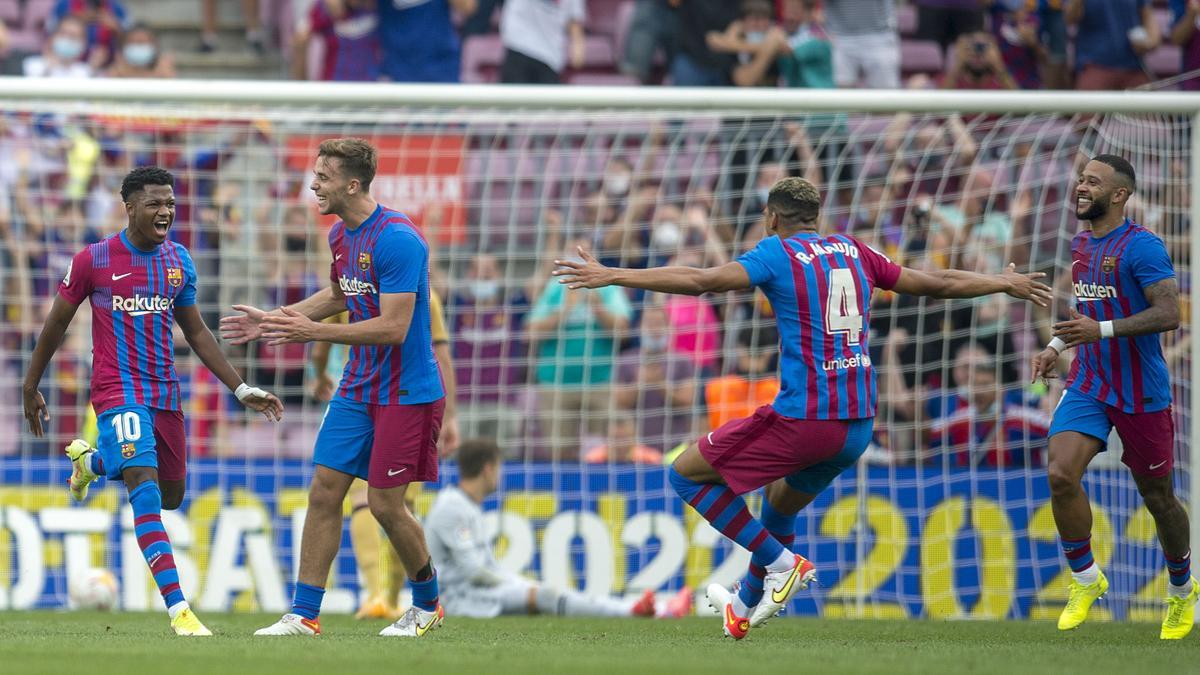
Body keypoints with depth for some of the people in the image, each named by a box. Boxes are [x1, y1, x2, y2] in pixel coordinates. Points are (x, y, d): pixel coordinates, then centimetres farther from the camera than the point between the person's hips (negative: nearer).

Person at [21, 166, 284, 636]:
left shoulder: (178, 261, 7)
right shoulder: (93, 260, -7)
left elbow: (196, 332, 17)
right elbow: (56, 324, 4)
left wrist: (240, 390, 12)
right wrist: (30, 389, 10)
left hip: (165, 393, 6)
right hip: (118, 392, -6)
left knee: (171, 495, 16)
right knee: (146, 488, -21)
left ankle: (90, 462, 46)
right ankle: (178, 608, -27)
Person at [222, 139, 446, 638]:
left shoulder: (397, 240, -22)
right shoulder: (341, 235, 7)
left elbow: (393, 328, -26)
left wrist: (313, 331, -26)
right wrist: (273, 321, 18)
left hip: (407, 391, -8)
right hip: (358, 387, 8)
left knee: (386, 503, -3)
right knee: (324, 492, 2)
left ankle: (427, 605, 18)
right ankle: (304, 615, 5)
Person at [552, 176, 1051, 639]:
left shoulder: (777, 252, -2)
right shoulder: (853, 253, 15)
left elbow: (703, 280, -17)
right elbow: (940, 284, 23)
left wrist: (612, 276, -17)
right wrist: (1006, 284, 39)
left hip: (802, 419, -7)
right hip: (858, 425, 7)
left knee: (687, 474, 6)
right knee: (780, 503, 32)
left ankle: (781, 562, 0)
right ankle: (746, 607, 43)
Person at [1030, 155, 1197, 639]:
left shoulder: (1141, 246, -15)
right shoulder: (1080, 245, 10)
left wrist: (1101, 330, -30)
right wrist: (1058, 345, 12)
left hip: (1142, 393, -6)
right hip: (1089, 384, 6)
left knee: (1157, 496, 7)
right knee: (1061, 475, -16)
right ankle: (1085, 580, 1)